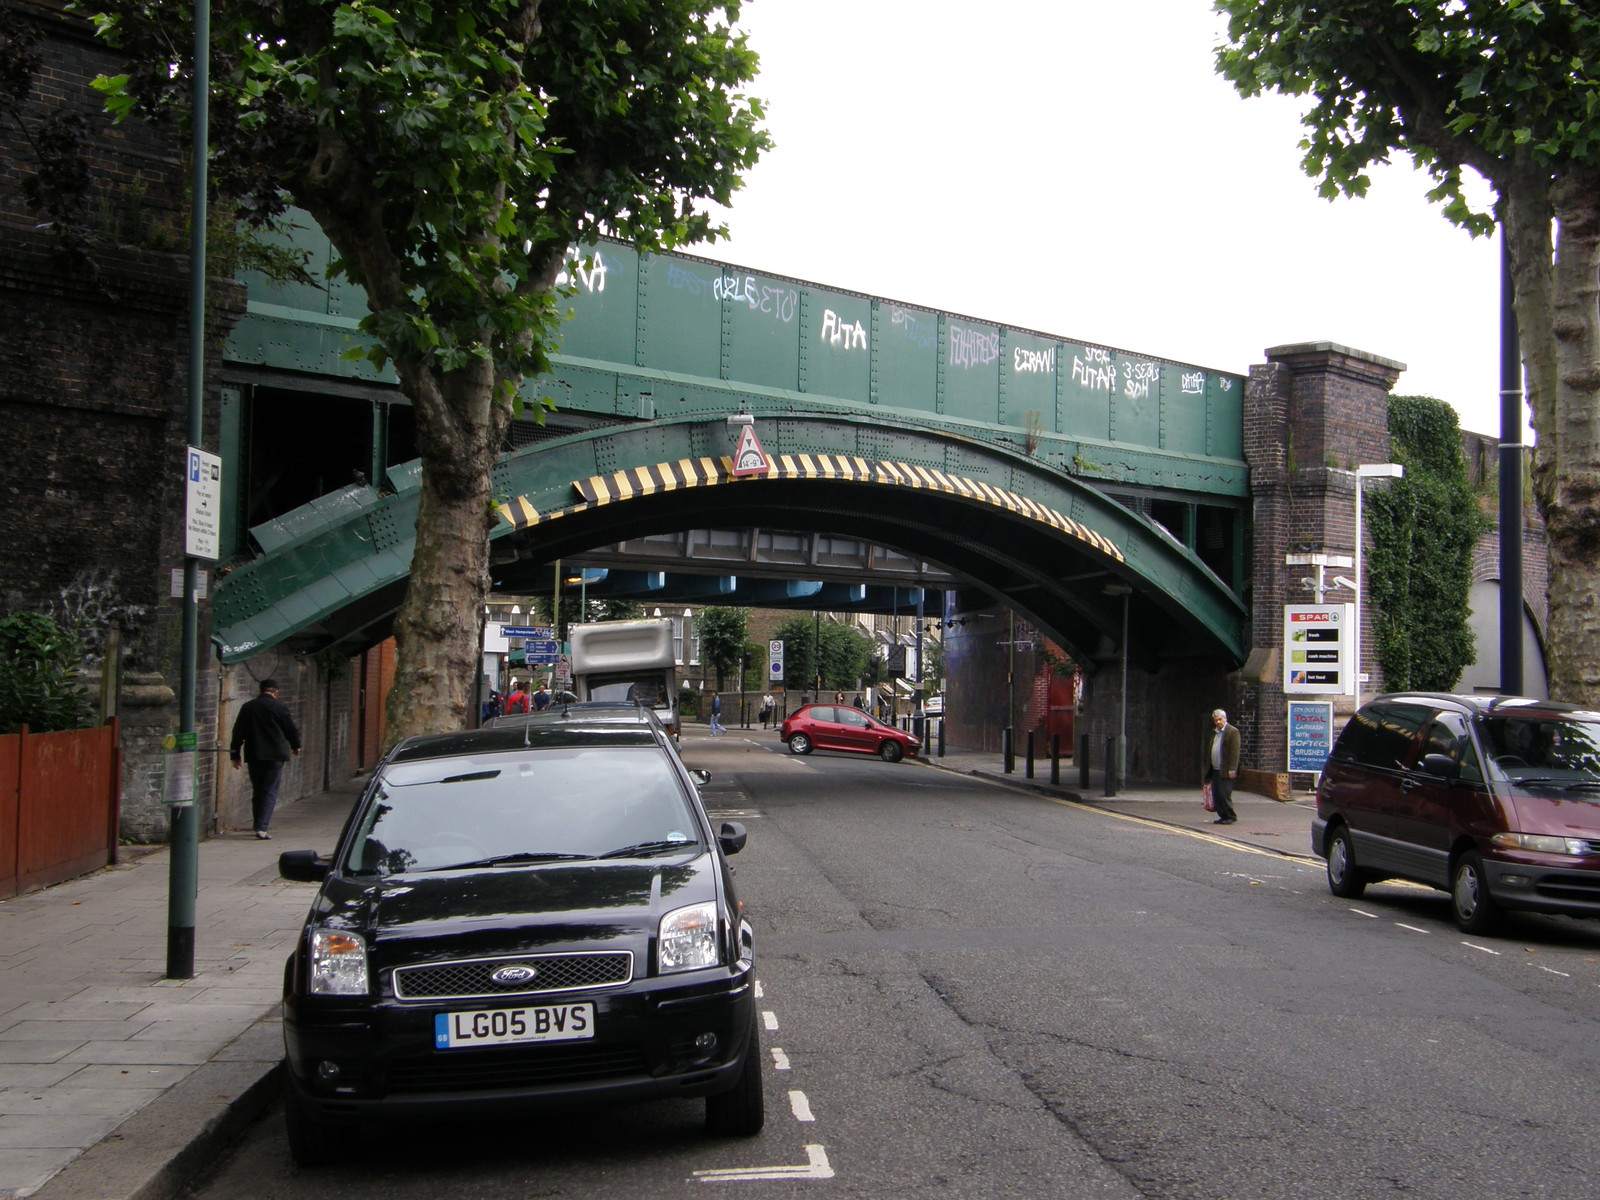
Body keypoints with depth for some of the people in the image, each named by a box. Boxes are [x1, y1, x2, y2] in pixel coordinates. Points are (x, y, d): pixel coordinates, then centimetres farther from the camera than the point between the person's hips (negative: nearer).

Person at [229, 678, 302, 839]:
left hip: (253, 756, 4)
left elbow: (238, 733, 9)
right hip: (274, 756, -4)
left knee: (257, 791, 15)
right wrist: (296, 746, 19)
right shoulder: (279, 706, -5)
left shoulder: (247, 707, 7)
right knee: (270, 792, -3)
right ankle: (262, 827, -13)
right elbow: (291, 729, 1)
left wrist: (235, 755, 15)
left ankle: (257, 825, 20)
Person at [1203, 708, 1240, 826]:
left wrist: (1232, 770, -18)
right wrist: (1207, 769, 16)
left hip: (1225, 771, -8)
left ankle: (1230, 817, 2)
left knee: (1224, 794, -9)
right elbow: (1209, 751, 20)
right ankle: (1223, 816, 15)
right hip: (1215, 770, 8)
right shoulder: (1214, 732, 17)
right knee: (1216, 795, 7)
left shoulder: (1233, 732, -7)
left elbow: (1235, 752, -13)